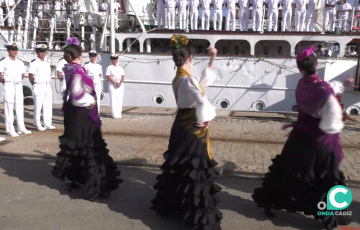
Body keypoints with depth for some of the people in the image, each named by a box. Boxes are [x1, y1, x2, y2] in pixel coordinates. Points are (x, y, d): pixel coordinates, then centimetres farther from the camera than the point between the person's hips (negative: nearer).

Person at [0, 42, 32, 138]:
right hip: (9, 86, -5)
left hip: (19, 86, 5)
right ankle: (10, 130, 2)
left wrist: (18, 82, 9)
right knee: (9, 107, -3)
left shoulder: (20, 62, 11)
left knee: (20, 107, 9)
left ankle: (21, 128, 17)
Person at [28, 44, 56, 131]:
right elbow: (31, 76, -8)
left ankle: (48, 123, 18)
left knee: (48, 106, 9)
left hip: (48, 86, 7)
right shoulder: (34, 63, -7)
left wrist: (47, 84, 8)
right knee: (38, 106, -1)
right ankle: (38, 125, 7)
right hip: (39, 87, -7)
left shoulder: (47, 63, 14)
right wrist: (35, 85, -2)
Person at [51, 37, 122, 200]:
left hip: (73, 112, 9)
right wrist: (90, 101, -15)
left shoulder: (69, 69, 5)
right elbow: (77, 92, -30)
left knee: (75, 146, 19)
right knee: (89, 148, -2)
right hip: (83, 113, -9)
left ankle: (73, 178, 33)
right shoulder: (77, 70, -20)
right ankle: (95, 185, 4)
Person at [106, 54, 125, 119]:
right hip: (112, 85, -4)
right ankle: (114, 114, -7)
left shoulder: (120, 68, 15)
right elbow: (108, 77, -6)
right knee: (113, 99, -7)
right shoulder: (109, 68, 4)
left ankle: (119, 114, 5)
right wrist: (115, 83, -15)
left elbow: (123, 76, 7)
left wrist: (120, 83, -10)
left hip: (120, 85, 4)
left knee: (120, 99, 1)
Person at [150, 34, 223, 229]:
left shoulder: (178, 79, 8)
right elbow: (202, 102, -34)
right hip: (193, 129, -9)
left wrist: (213, 59, 15)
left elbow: (204, 80, 16)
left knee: (179, 166, 20)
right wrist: (204, 120, -16)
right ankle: (198, 214, 9)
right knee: (194, 169, -1)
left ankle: (170, 204, 35)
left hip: (181, 126, 9)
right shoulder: (188, 80, -20)